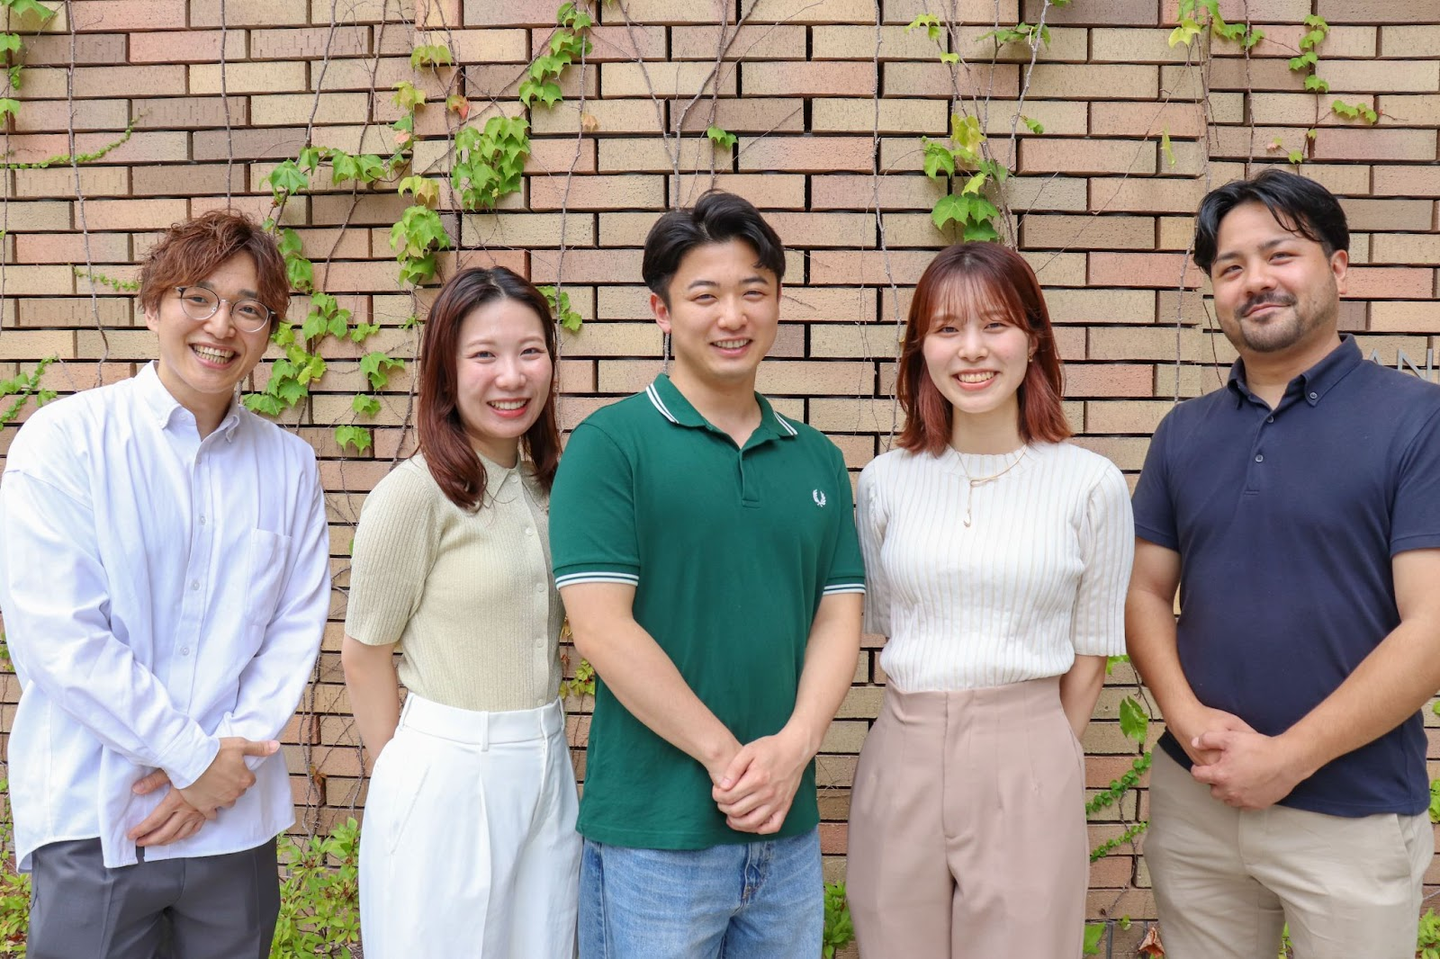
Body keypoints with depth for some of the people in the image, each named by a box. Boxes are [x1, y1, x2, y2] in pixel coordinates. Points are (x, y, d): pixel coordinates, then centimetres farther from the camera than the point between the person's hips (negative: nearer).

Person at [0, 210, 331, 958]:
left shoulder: (288, 463, 5)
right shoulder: (64, 440, -6)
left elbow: (297, 624, 3)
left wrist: (232, 759, -9)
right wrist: (194, 758, -12)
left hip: (238, 819, 3)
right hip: (91, 818, -3)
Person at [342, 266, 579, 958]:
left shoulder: (546, 484, 6)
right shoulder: (416, 492, -14)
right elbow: (364, 654, -7)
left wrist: (538, 754, 10)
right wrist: (405, 772, 2)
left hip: (546, 767, 6)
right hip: (448, 772, -6)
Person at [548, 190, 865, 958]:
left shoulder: (817, 458, 8)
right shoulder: (611, 444, -7)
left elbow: (838, 619, 5)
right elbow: (602, 630, -14)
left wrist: (792, 747, -10)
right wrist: (726, 755, -13)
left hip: (790, 831, 5)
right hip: (652, 833, -4)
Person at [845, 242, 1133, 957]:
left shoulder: (1092, 485, -3)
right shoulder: (885, 482, 3)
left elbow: (1090, 655, 4)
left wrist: (1038, 762, 5)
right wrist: (928, 736, 8)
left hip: (1028, 763, -2)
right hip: (903, 761, 2)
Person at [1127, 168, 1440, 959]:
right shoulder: (1184, 432, 6)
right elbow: (1146, 590, 7)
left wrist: (1286, 757, -15)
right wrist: (1188, 719, -10)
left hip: (1353, 814, -3)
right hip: (1193, 800, 4)